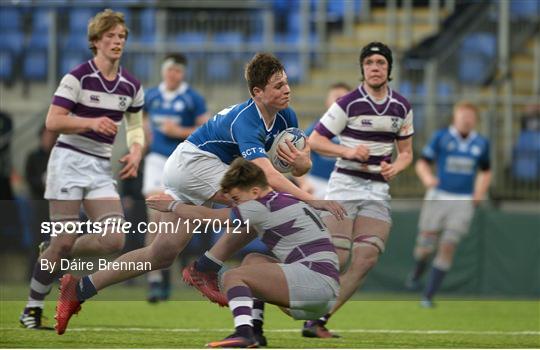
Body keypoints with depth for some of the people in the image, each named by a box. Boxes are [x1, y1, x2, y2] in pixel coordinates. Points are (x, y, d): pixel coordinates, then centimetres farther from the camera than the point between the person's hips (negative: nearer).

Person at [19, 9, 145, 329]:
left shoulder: (132, 86, 7)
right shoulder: (78, 78, -10)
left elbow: (136, 125, 20)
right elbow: (52, 122, -14)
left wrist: (136, 152, 0)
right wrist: (91, 123, -27)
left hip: (102, 169, 5)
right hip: (70, 162, -5)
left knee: (114, 240, -11)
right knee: (65, 240, -9)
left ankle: (53, 256, 12)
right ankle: (33, 307, 7)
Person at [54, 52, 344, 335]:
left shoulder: (286, 116, -2)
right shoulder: (245, 122, -29)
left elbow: (304, 166, 3)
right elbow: (267, 176, -41)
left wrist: (301, 162, -22)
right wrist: (312, 201, -47)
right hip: (190, 161, -9)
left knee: (163, 254, 7)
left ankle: (80, 289, 9)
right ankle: (206, 269, -12)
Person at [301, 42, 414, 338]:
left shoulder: (401, 107, 8)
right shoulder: (348, 104, -7)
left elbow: (406, 152, 17)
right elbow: (314, 141, -5)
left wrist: (395, 167, -6)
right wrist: (348, 151, -19)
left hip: (377, 189, 5)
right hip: (344, 186, -5)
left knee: (367, 257, -11)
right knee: (337, 258, -16)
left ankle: (318, 321, -7)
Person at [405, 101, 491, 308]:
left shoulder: (481, 143, 7)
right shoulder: (441, 137, -1)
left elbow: (485, 172, 21)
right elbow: (422, 163, 2)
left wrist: (480, 193, 3)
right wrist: (427, 178, -20)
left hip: (463, 203, 1)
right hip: (438, 198, -1)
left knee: (448, 246, -12)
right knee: (425, 248, 0)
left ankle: (428, 296, -5)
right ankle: (418, 272, 37)